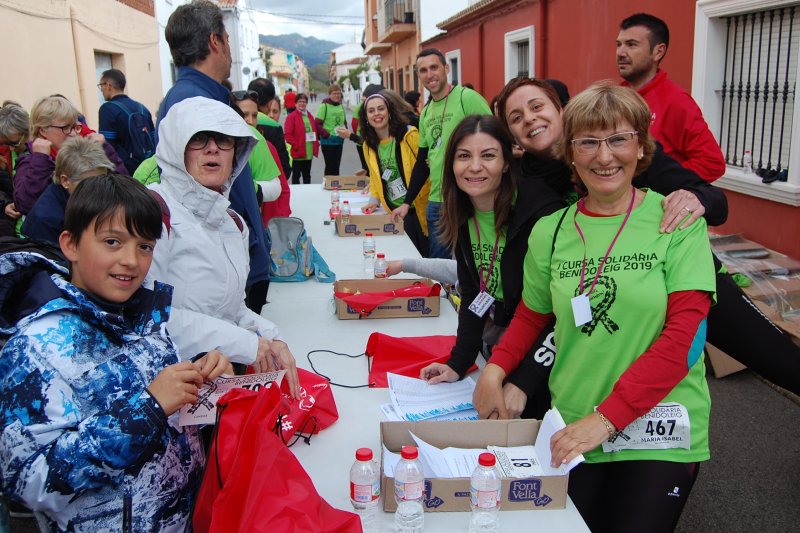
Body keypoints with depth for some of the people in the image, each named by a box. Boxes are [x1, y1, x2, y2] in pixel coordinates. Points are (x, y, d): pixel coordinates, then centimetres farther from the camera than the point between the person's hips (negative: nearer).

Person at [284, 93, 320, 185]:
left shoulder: (309, 116, 13)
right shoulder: (291, 116, -8)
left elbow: (315, 130, 19)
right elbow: (288, 135, -14)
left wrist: (316, 143, 5)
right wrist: (296, 146, -19)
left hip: (309, 152, 7)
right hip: (298, 153, -7)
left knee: (307, 175, 16)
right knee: (296, 175, 3)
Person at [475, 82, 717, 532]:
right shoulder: (549, 231, 1)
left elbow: (685, 335, -14)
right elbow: (530, 317, 14)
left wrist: (607, 417, -21)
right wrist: (496, 369, -5)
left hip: (660, 434, -2)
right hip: (571, 428, 3)